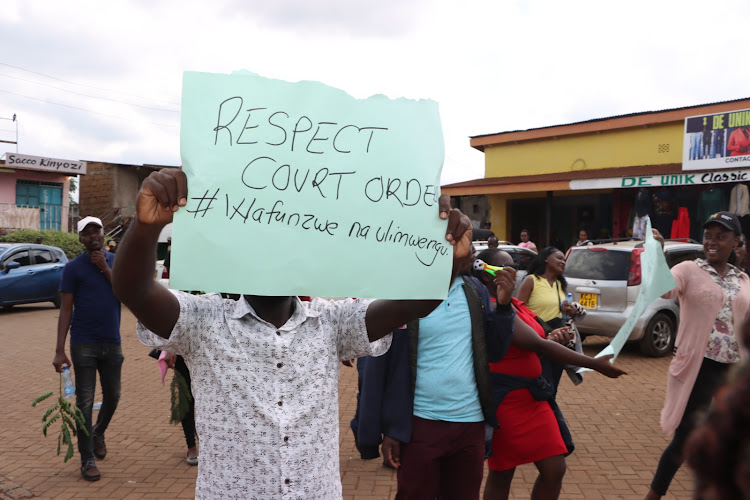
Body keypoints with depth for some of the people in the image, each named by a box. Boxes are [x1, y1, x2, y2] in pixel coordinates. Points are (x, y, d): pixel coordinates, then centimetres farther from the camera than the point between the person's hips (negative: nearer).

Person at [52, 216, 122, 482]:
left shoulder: (117, 262, 6)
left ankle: (98, 434, 42)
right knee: (85, 401, 0)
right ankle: (87, 459, 10)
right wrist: (59, 350, -11)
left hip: (112, 342, 4)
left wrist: (106, 269, -13)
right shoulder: (73, 268, -4)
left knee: (112, 396, 15)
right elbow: (66, 310, -6)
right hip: (84, 344, -3)